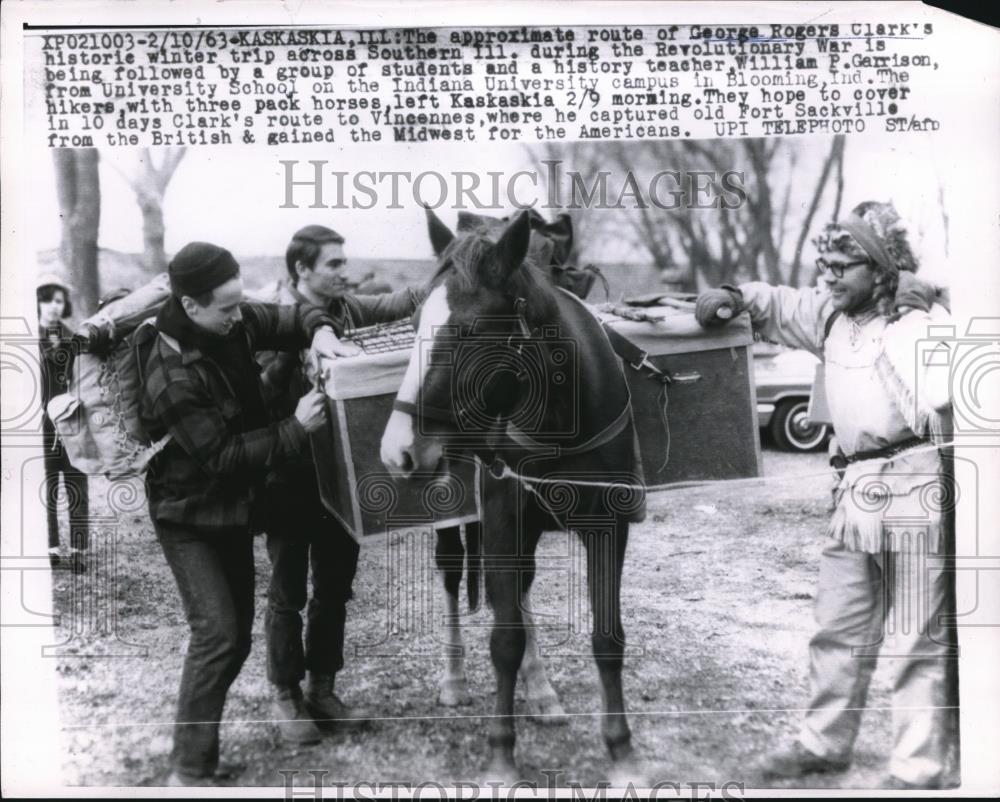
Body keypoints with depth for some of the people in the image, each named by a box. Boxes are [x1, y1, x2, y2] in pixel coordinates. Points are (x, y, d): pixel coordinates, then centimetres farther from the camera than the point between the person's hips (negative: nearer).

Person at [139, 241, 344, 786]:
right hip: (189, 515, -8)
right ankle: (189, 771, -3)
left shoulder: (231, 323, -8)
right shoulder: (174, 379, -29)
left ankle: (199, 736, 30)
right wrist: (296, 429, -27)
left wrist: (320, 331, -18)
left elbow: (290, 317, 5)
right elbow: (222, 456, -27)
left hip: (233, 505, 8)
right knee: (217, 633, -14)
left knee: (238, 633, 12)